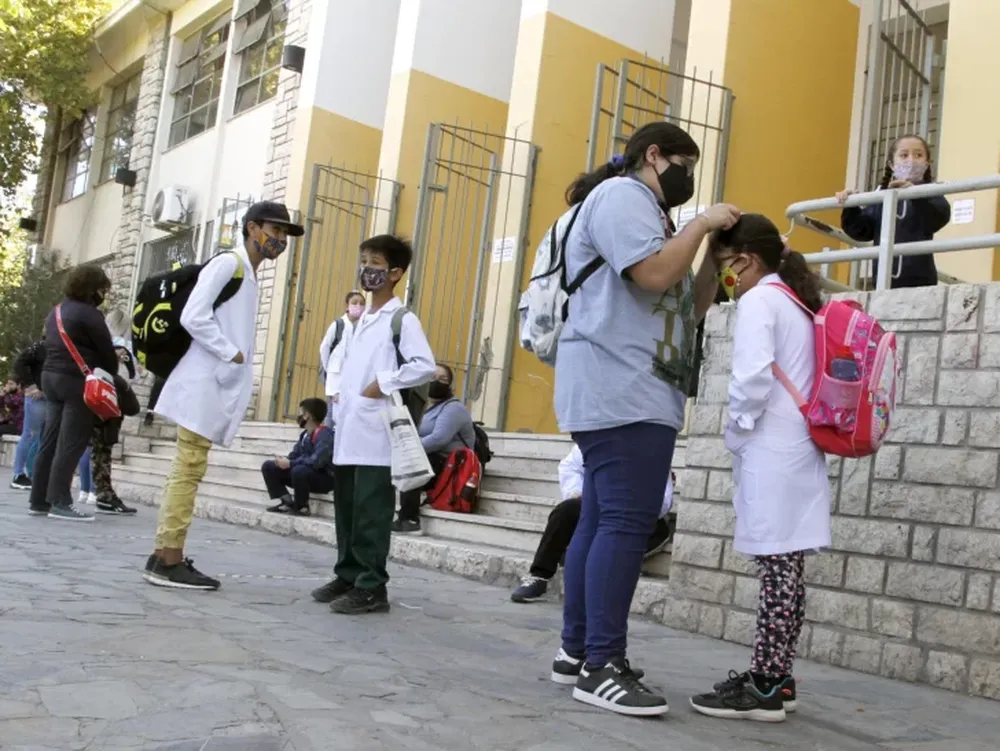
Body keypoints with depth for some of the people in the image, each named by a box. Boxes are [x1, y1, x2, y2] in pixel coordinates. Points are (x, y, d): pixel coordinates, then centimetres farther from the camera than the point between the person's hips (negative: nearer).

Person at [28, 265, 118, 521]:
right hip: (78, 381, -9)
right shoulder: (89, 314, -10)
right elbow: (106, 350, -9)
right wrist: (111, 374, 6)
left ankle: (40, 500, 12)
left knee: (50, 441, 10)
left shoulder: (57, 311, 17)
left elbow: (52, 345, 19)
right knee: (70, 445, -7)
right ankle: (60, 502, -8)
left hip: (51, 376, 9)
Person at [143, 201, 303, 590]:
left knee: (186, 469, 9)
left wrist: (239, 360, 7)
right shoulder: (227, 263, -6)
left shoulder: (249, 275, 22)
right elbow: (193, 316, -18)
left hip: (218, 385, 9)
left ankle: (164, 556, 13)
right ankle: (170, 562, -7)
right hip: (205, 383, -9)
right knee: (189, 469, -9)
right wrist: (231, 354, -14)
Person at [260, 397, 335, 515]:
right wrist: (284, 461, -12)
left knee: (299, 470, -40)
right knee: (268, 466, 5)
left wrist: (290, 463, -25)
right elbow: (295, 455, 11)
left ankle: (301, 507, -16)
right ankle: (287, 502, -5)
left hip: (324, 478, -9)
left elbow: (316, 461, -33)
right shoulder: (305, 434, 7)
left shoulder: (324, 435, -22)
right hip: (304, 474, 9)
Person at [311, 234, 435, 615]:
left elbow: (425, 366, -16)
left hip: (376, 433, -8)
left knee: (371, 512, -6)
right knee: (346, 509, 12)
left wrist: (384, 384, -15)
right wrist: (340, 392, 12)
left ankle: (371, 587, -1)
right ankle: (347, 576, 21)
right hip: (348, 430, 8)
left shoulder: (402, 319, -6)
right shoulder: (363, 319, 20)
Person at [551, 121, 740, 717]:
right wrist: (702, 225, -5)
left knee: (602, 522, 9)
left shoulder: (646, 211, 28)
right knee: (626, 523, -13)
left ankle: (578, 648, 14)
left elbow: (689, 306, 25)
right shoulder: (620, 194, -2)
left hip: (635, 392, 10)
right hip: (622, 390, -10)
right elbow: (654, 274, -18)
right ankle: (601, 666, -11)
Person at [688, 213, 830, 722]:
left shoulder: (758, 300, -6)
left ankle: (763, 688, -5)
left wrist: (737, 432, -5)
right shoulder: (800, 304, 21)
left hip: (770, 453, -9)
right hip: (800, 451, 9)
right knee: (786, 569, 9)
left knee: (774, 567, -8)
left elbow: (753, 378, -19)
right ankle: (777, 679, 15)